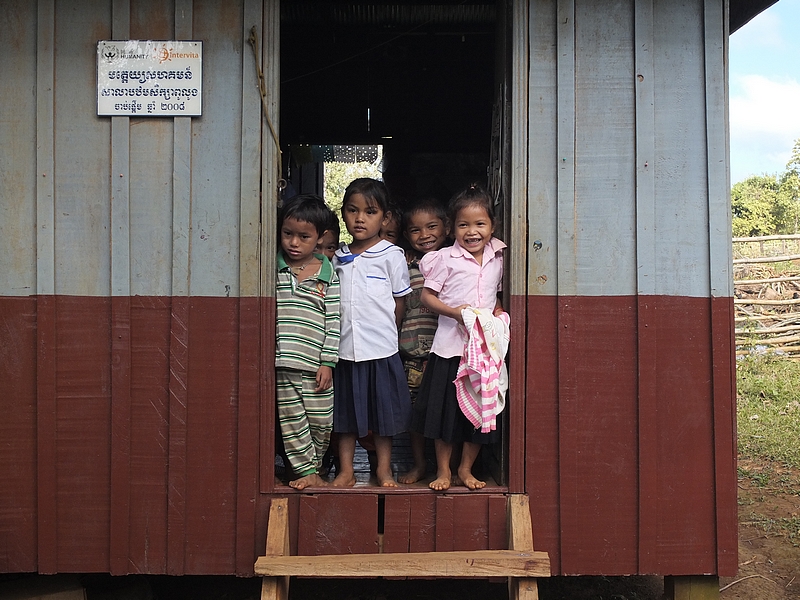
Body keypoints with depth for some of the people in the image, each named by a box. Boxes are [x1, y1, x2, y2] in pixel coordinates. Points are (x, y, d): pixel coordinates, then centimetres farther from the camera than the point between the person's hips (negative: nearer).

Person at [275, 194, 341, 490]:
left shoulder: (328, 274, 2)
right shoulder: (272, 269, 3)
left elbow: (333, 321, 2)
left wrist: (328, 362, -2)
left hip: (315, 365, 0)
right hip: (281, 364, 0)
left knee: (321, 422, 8)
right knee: (291, 421, 4)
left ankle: (314, 466, 30)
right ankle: (307, 472, 17)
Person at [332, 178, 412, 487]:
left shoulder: (391, 255, -3)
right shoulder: (338, 257, 8)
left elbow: (399, 300, 2)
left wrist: (384, 334, 6)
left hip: (380, 350, -3)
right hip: (344, 349, 3)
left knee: (383, 412, 8)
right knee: (344, 411, 10)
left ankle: (384, 470, 22)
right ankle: (346, 470, 23)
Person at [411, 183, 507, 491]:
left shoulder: (496, 259, 8)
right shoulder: (446, 258, -5)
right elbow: (426, 296, -5)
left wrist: (499, 311, -1)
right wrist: (455, 312, -19)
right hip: (451, 345, -4)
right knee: (445, 409, 3)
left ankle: (466, 469, 25)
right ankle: (443, 471, 18)